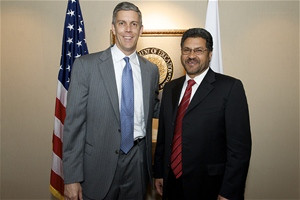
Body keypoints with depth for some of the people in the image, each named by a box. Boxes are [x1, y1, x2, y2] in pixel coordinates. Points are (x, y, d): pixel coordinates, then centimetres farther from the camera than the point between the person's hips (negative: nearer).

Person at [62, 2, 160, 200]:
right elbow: (74, 122, -9)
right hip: (99, 162, -3)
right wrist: (72, 177, -9)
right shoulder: (85, 65, -8)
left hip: (138, 161, 4)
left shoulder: (151, 69, 4)